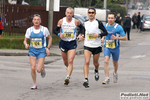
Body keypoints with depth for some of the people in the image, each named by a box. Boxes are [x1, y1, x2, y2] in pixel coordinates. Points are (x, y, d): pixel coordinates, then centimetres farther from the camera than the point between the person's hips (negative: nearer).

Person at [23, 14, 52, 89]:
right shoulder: (29, 30, -1)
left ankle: (42, 68, 27)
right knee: (33, 68, -12)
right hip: (32, 50, 2)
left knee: (38, 70, -11)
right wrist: (26, 45, -15)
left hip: (42, 51, -2)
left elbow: (50, 38, 10)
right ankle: (34, 84, 7)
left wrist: (48, 48, 0)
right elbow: (25, 40, 8)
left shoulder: (44, 29, -5)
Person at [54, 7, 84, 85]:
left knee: (70, 61, -15)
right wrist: (59, 34, -14)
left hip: (72, 43, -2)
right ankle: (69, 68, 46)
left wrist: (80, 35, -1)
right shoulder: (61, 21, -2)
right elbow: (55, 30, 6)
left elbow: (82, 27, 15)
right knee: (65, 61, 13)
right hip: (63, 43, 2)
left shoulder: (76, 22, -3)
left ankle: (68, 77, -19)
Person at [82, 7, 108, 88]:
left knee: (95, 63, 13)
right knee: (87, 62, -16)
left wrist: (98, 35, -20)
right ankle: (86, 80, -21)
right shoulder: (85, 23, 8)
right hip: (87, 46, 2)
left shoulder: (98, 23, -5)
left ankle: (96, 71, 50)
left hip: (97, 46, -2)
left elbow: (106, 32, -5)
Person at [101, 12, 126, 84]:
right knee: (106, 61, -20)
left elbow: (124, 38, -11)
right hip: (107, 47, 1)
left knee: (115, 62, 16)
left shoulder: (118, 27, -13)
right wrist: (103, 38, 0)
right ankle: (107, 78, -20)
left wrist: (116, 38, -26)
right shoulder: (105, 26, 0)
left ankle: (115, 73, 49)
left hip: (115, 48, -1)